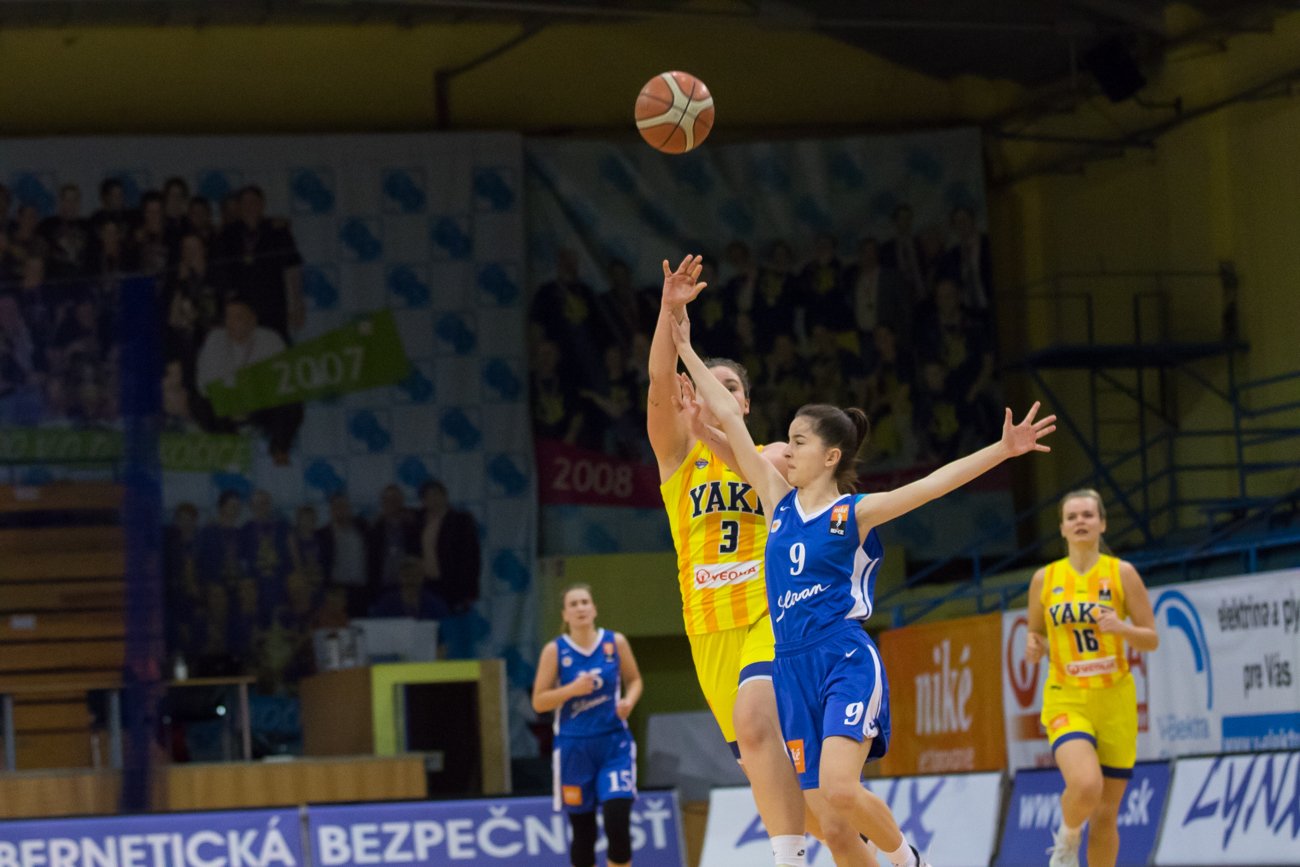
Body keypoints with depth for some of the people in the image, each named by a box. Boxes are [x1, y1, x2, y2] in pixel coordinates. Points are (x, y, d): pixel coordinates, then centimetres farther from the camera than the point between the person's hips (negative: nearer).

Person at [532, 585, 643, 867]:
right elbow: (538, 702, -3)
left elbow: (634, 680, 14)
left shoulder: (616, 642, 0)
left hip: (614, 743, 0)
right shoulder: (554, 651, -3)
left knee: (618, 821, -14)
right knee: (582, 831, 5)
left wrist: (629, 700, -8)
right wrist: (572, 689, -18)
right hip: (574, 748, 0)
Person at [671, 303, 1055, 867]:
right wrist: (684, 350, 14)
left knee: (839, 790, -23)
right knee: (825, 819, 1)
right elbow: (729, 420, 12)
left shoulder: (855, 513, -1)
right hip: (793, 668, 6)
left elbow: (932, 484, -12)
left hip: (846, 660, -5)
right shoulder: (778, 502, 12)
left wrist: (1002, 450, -23)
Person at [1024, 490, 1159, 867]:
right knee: (1085, 786, -28)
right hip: (1066, 700, -1)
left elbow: (1152, 640, 0)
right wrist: (1034, 647, -8)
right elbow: (1036, 636, 16)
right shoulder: (1044, 579, 4)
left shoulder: (1121, 573, -1)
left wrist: (1122, 627, -20)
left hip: (1115, 701, 1)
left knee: (1106, 814, 4)